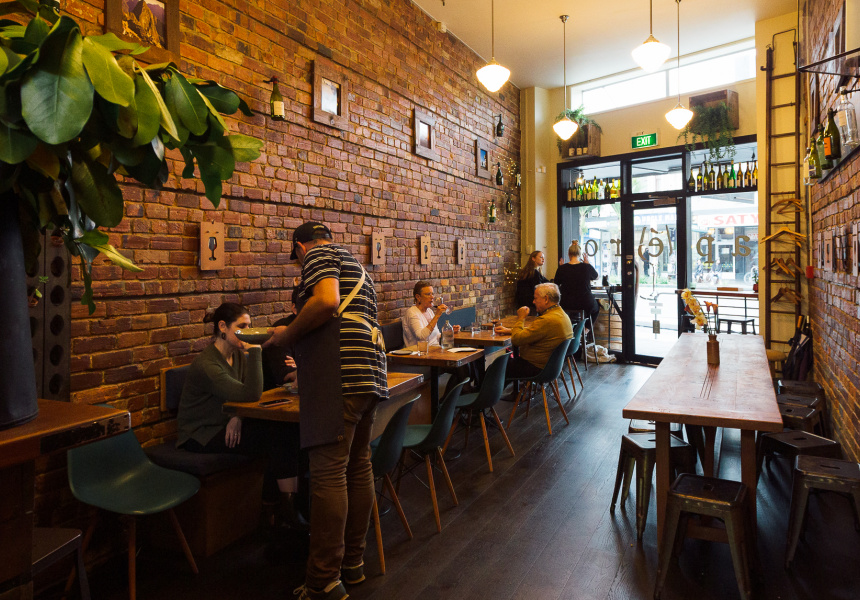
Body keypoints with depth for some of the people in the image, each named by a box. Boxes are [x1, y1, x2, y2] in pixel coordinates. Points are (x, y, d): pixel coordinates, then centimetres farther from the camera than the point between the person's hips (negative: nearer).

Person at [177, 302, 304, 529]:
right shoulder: (206, 364, -22)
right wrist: (254, 350, -30)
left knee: (289, 430, -18)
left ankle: (271, 496, -4)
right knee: (279, 438, -23)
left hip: (226, 425, 7)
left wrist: (238, 416, -16)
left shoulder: (238, 354, 4)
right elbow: (250, 394, -30)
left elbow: (246, 394, 5)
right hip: (202, 435, -7)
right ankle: (288, 509, -9)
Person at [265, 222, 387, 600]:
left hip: (339, 374, -10)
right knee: (358, 466, 12)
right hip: (370, 374, 10)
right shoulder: (356, 268, 31)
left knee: (328, 473, -8)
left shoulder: (317, 255, 5)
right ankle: (353, 563, 22)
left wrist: (287, 335, -4)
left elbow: (327, 300, -16)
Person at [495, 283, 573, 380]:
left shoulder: (547, 320, -27)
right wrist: (508, 330, 16)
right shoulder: (561, 313, 8)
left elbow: (516, 339, -24)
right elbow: (532, 329, 20)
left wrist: (521, 318, -9)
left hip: (538, 368, -10)